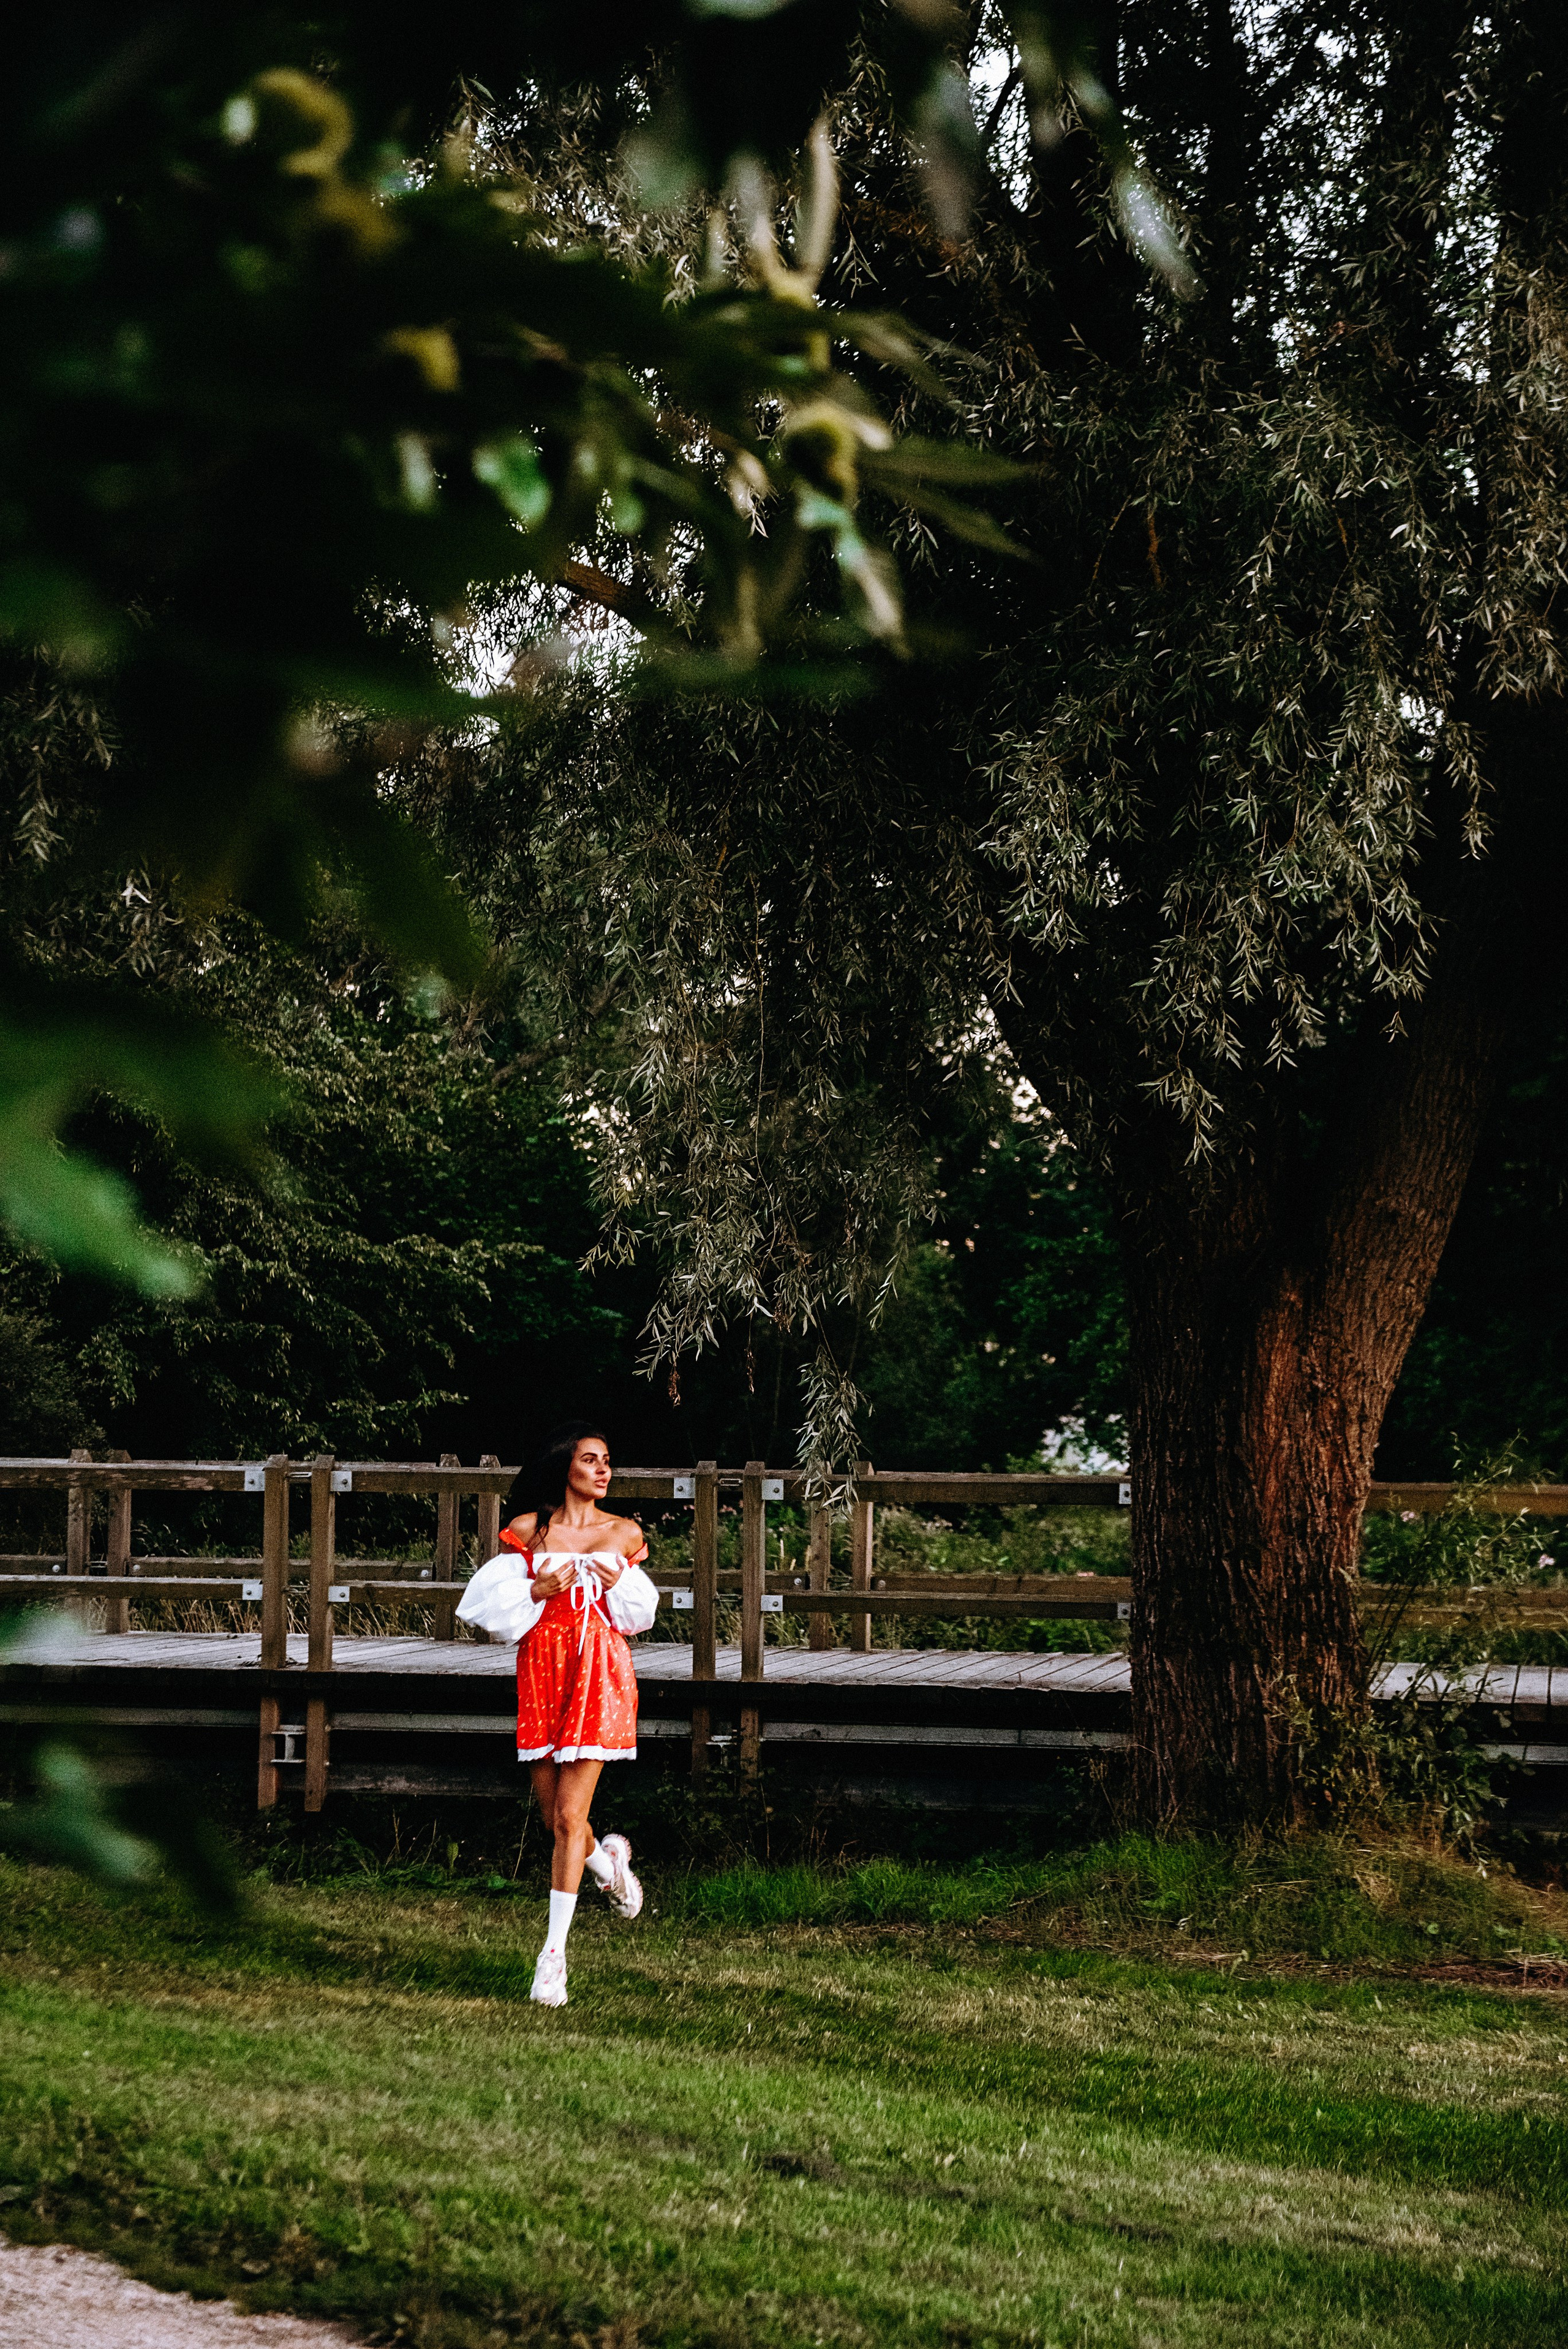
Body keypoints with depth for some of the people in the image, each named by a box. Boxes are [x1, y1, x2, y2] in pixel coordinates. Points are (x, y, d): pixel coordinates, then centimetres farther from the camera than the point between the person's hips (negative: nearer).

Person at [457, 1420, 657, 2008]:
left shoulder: (624, 1533, 7)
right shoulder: (526, 1530, 4)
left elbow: (639, 1614, 14)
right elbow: (499, 1609, 6)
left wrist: (617, 1583, -6)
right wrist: (538, 1591, -12)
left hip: (600, 1674, -1)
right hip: (542, 1672, 1)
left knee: (570, 1816, -9)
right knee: (554, 1817, 8)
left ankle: (554, 1954, -5)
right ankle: (607, 1861, 43)